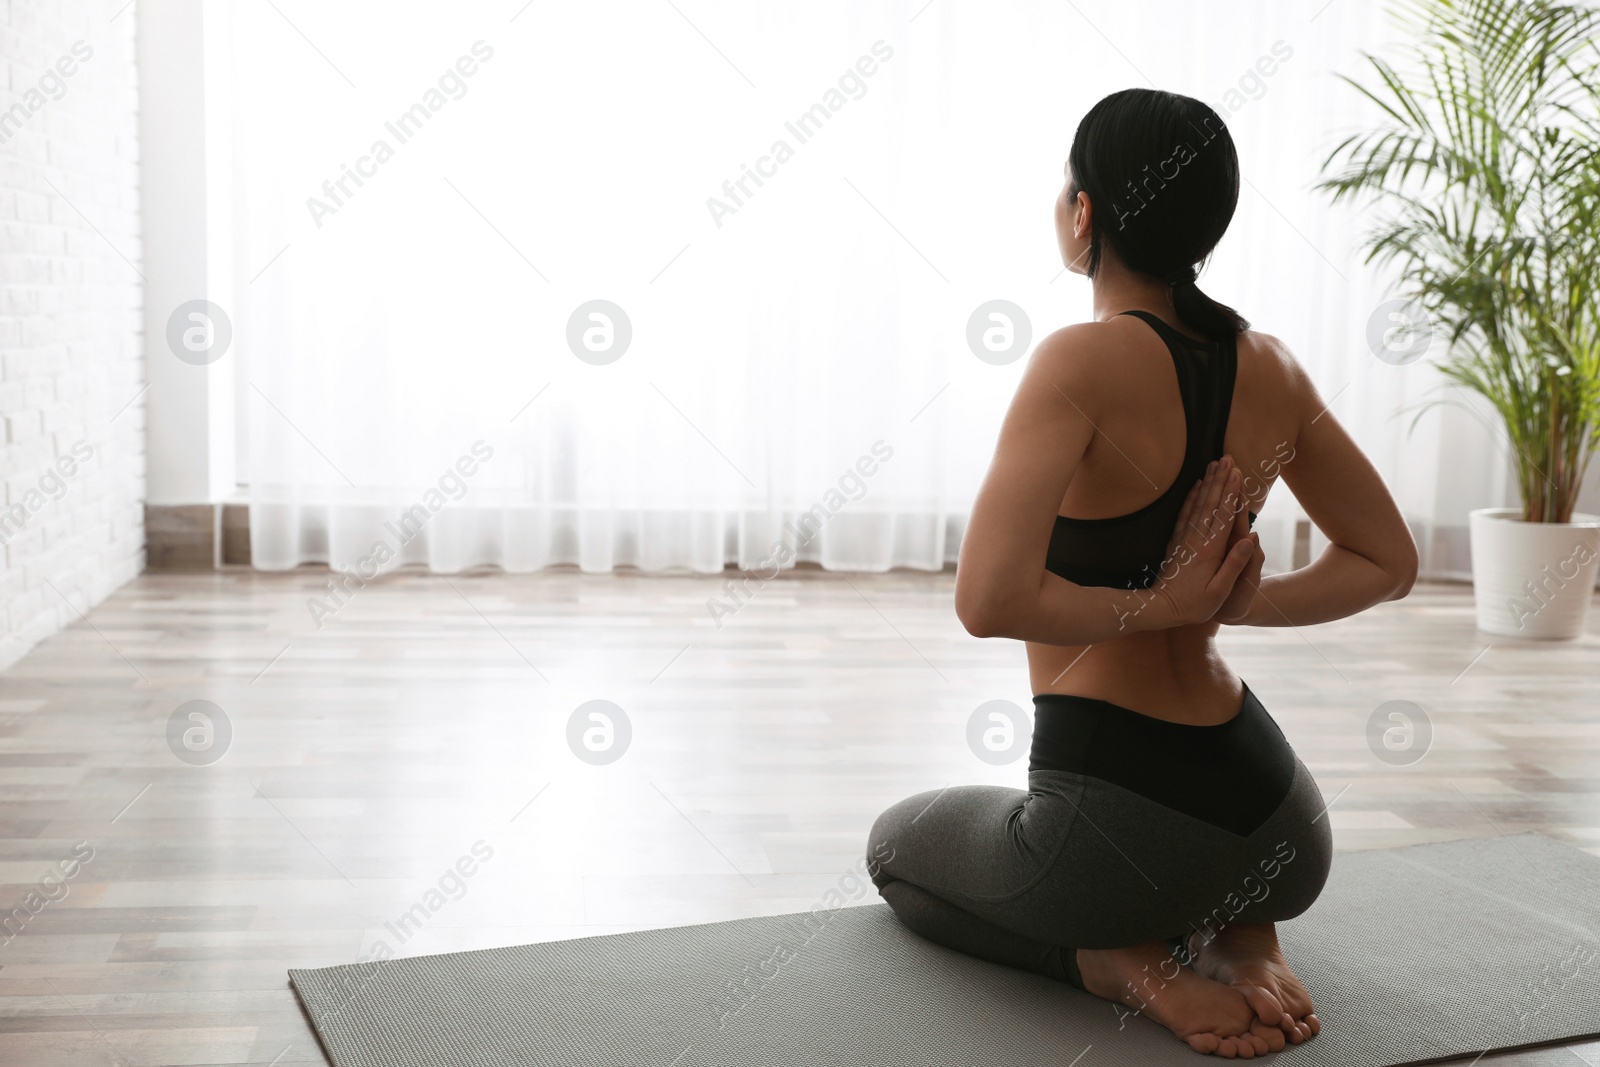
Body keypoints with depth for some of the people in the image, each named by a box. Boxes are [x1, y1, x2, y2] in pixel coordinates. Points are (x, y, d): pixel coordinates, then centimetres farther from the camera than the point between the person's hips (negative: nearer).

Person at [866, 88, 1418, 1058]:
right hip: (1281, 833, 6)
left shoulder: (1084, 362, -18)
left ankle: (1123, 962, 2)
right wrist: (1229, 605, 1)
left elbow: (990, 600, -27)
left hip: (1127, 828, -6)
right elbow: (1387, 564, 12)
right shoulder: (1271, 366, 2)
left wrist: (1155, 604, -13)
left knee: (897, 843, 26)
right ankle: (1245, 933, 11)